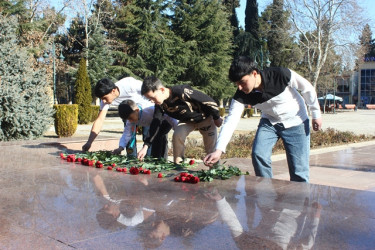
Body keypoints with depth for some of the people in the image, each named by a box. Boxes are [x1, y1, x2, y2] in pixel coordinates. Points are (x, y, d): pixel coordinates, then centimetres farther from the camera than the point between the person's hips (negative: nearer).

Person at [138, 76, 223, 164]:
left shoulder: (181, 92, -40)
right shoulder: (160, 104, -19)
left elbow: (208, 101, -32)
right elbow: (155, 123, -14)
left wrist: (217, 118, -16)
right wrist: (146, 146, -21)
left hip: (205, 118, -4)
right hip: (187, 120, 4)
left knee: (211, 148, -1)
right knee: (177, 135, -20)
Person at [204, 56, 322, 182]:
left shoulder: (281, 75, -30)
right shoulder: (241, 96, -21)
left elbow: (307, 88, -15)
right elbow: (230, 121, -27)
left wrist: (316, 114, -6)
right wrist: (219, 150, -39)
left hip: (296, 122, -3)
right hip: (269, 121, 3)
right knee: (258, 154, -17)